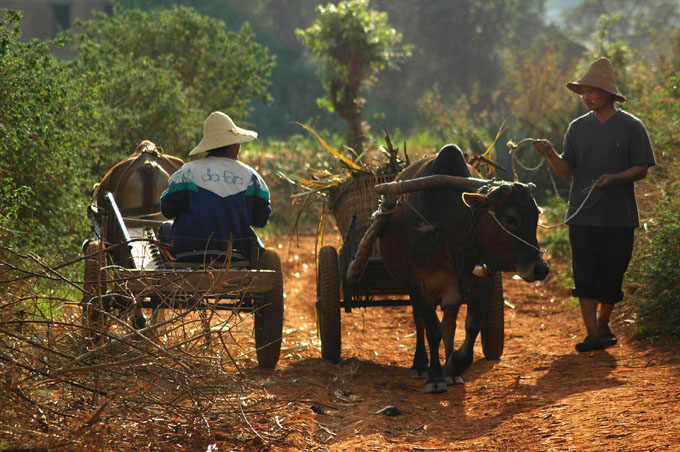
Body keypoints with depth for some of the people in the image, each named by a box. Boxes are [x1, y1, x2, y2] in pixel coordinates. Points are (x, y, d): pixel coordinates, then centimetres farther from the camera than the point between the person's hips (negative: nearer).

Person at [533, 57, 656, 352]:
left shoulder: (631, 127, -1)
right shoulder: (578, 128, 9)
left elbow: (641, 169, -2)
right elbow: (568, 170, 6)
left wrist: (613, 178, -19)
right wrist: (550, 154, -12)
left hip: (619, 217, -2)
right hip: (582, 215, 2)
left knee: (611, 276, 4)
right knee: (585, 276, -6)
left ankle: (603, 327, 23)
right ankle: (592, 334, -7)